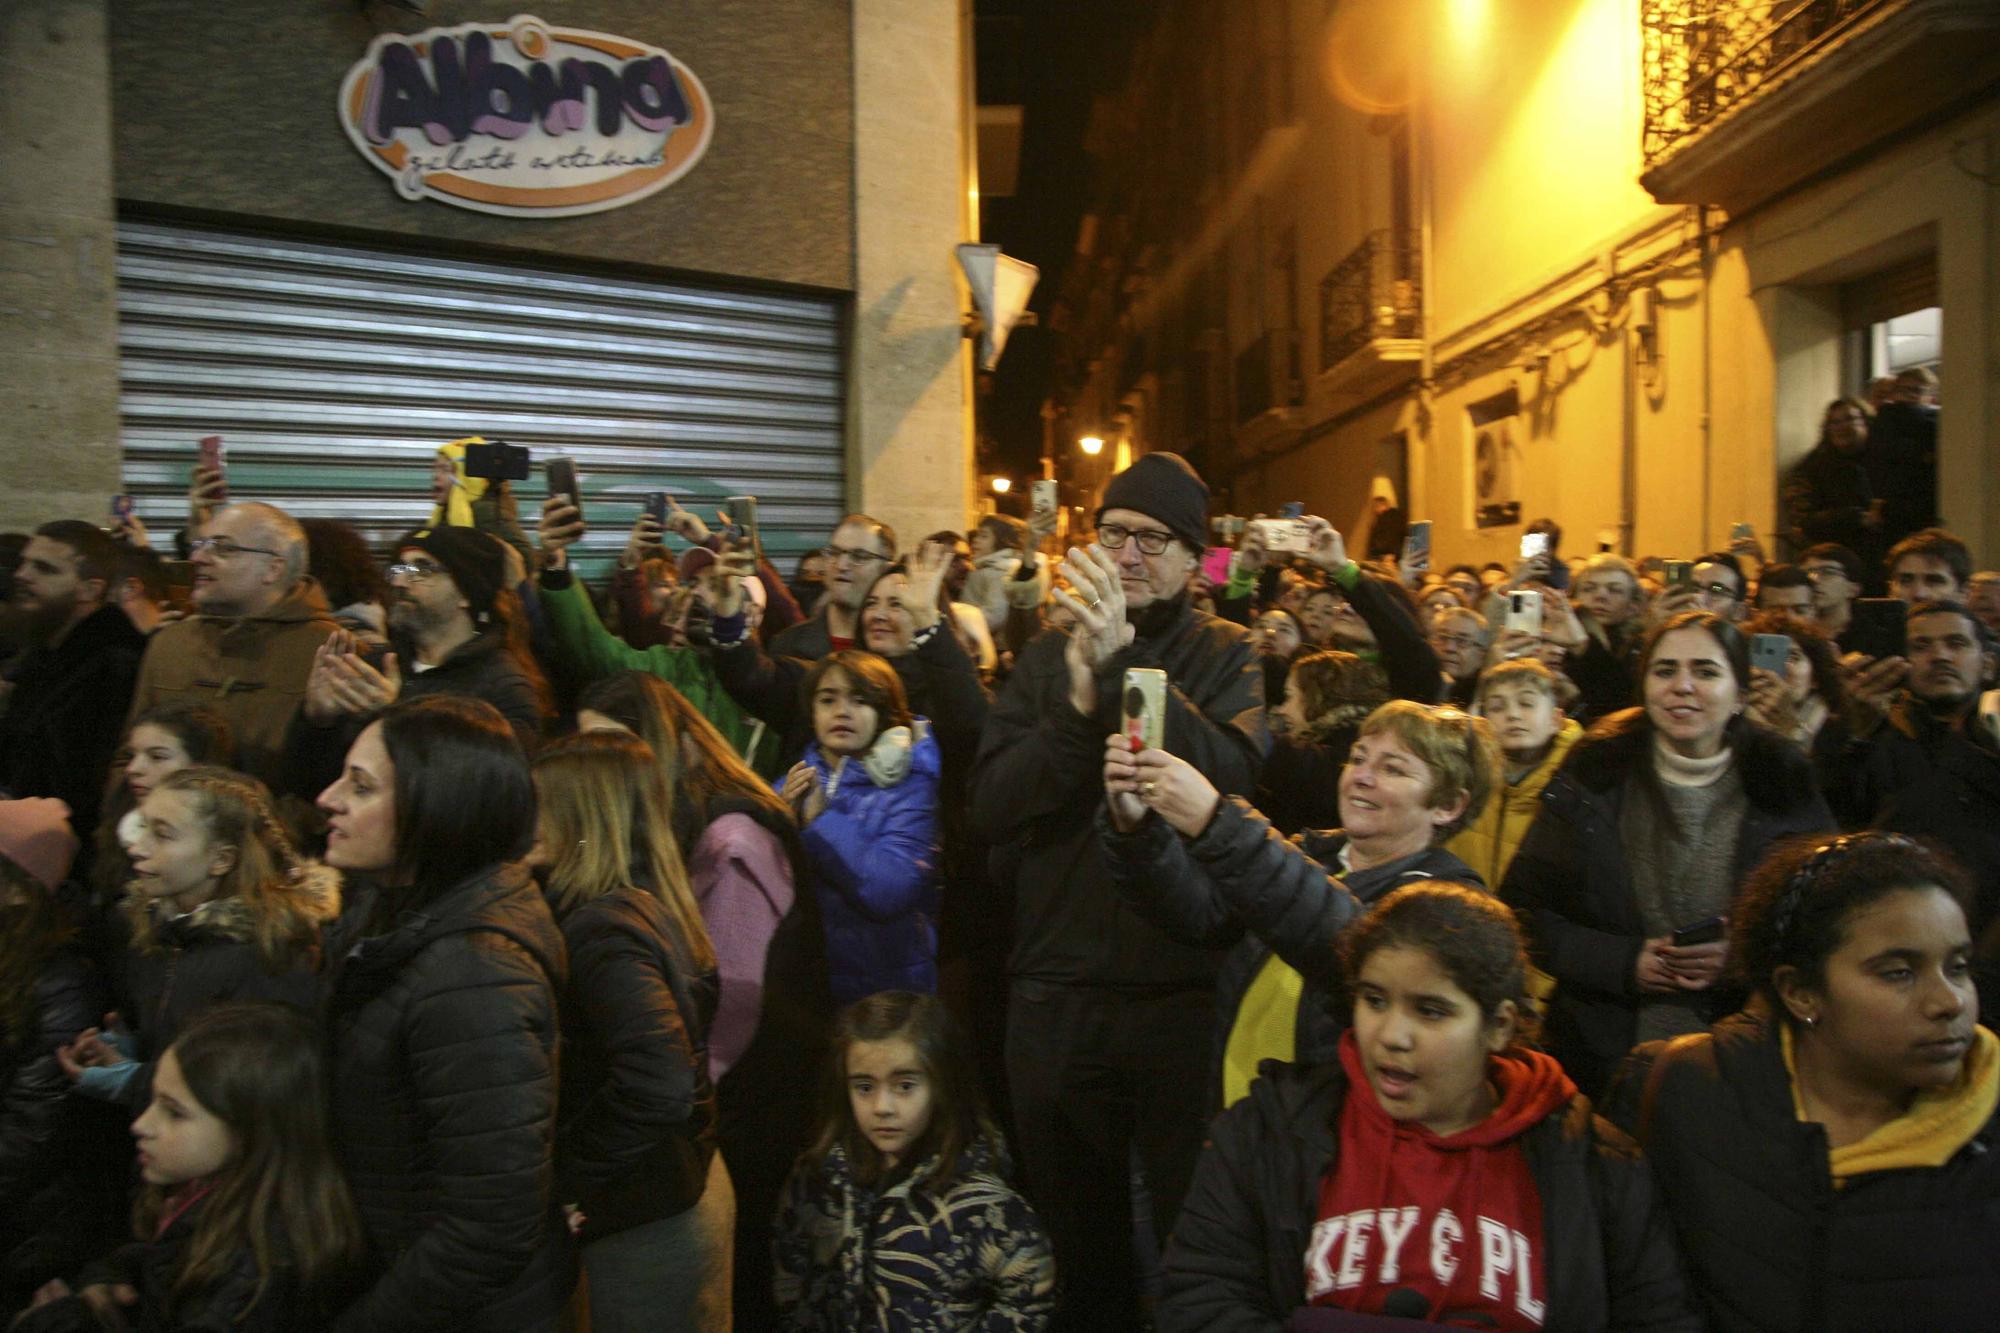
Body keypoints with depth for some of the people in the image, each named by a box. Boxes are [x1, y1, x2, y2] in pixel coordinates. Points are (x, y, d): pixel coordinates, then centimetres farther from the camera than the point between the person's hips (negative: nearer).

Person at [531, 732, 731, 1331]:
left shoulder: (602, 929, -24)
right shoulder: (651, 906, 2)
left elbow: (658, 1089, -34)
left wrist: (560, 1178, -21)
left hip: (646, 1229, -8)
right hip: (688, 1187, 8)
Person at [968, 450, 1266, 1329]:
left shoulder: (1225, 656, 0)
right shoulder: (1046, 658, 5)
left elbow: (1235, 774, -20)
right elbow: (990, 807, -7)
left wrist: (1122, 661, -27)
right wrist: (1078, 700, -21)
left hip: (1186, 987, -2)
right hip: (1057, 989, 2)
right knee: (1076, 1231, 18)